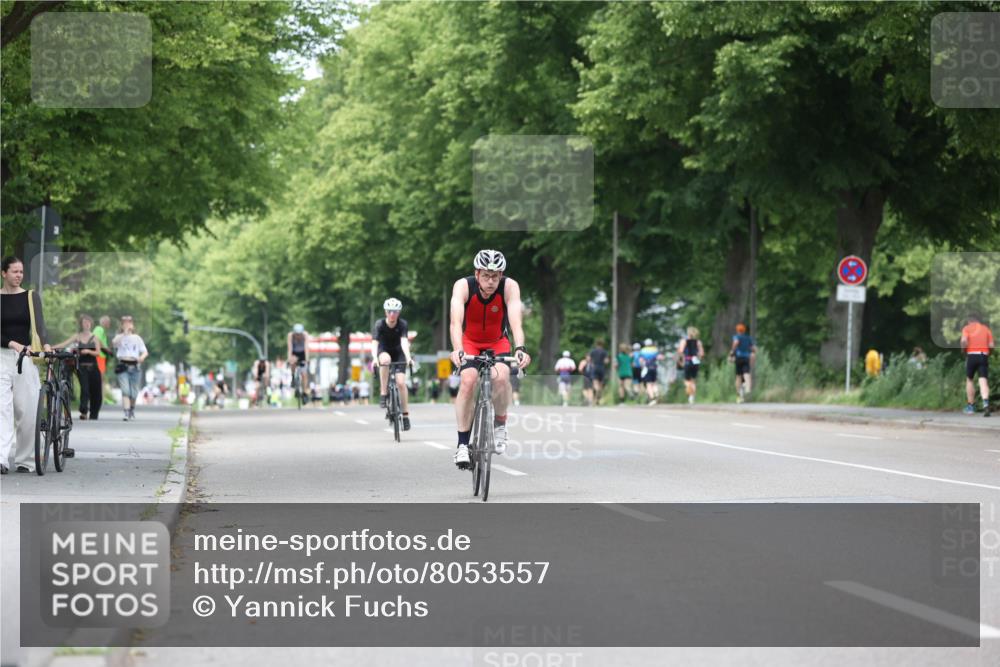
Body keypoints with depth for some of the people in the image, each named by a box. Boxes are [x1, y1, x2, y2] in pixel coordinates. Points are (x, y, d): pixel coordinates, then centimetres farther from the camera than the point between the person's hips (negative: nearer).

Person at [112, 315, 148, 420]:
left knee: (134, 392, 9)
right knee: (125, 391, -15)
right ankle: (126, 413, -20)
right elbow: (114, 343, -18)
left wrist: (142, 357, -12)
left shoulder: (137, 338, 13)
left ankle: (132, 409, 36)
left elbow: (145, 351, 10)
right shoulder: (120, 337, 5)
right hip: (123, 366, -2)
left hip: (135, 366, 2)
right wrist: (124, 333, -22)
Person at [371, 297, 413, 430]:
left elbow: (404, 342, -31)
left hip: (398, 354, 1)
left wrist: (408, 357, -49)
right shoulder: (380, 324, -20)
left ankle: (405, 414, -6)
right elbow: (374, 343, -31)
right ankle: (383, 393, -29)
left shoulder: (402, 324, -18)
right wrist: (375, 358, -49)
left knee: (401, 382, -16)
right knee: (385, 359, -38)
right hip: (384, 352, -1)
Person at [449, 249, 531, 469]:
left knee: (501, 376, -29)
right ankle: (462, 444, -16)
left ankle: (500, 424, -3)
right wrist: (457, 350, -57)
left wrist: (520, 348, -55)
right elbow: (456, 321, -39)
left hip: (498, 342, 0)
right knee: (468, 381, -26)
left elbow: (515, 321, -37)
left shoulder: (510, 286, -25)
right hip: (470, 341, 0)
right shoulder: (463, 286, -27)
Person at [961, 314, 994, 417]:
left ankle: (971, 406, 22)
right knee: (983, 381, -8)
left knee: (969, 379, 18)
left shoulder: (967, 328, 5)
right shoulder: (986, 328, 14)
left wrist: (963, 350, 4)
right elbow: (991, 345, 4)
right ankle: (986, 403, -32)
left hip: (971, 355, -1)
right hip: (984, 356, 1)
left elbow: (964, 341, -13)